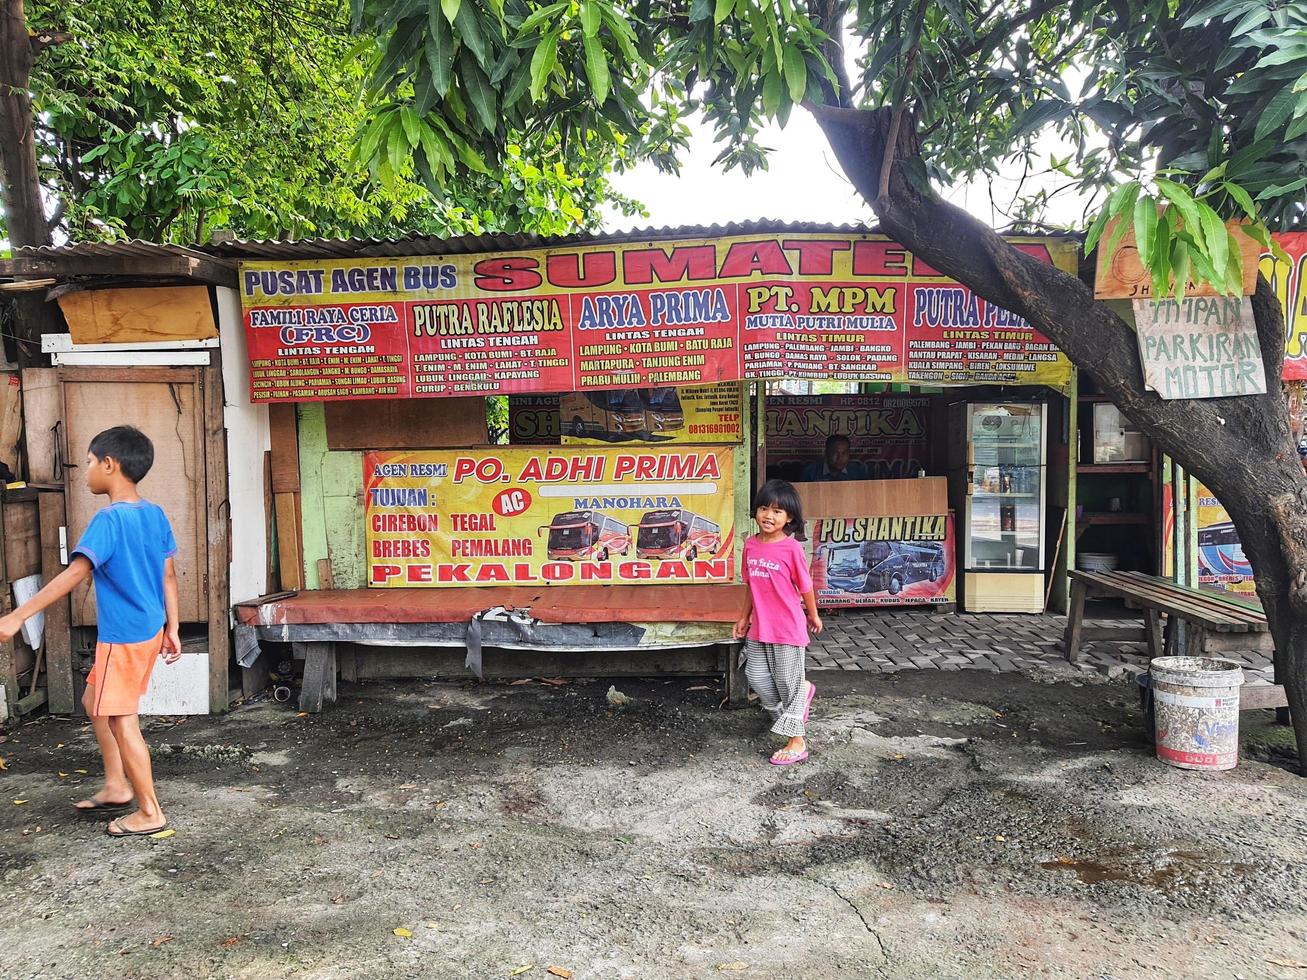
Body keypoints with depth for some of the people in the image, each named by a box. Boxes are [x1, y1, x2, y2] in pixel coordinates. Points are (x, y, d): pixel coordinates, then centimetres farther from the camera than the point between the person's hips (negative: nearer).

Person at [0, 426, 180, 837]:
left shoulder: (109, 519, -18)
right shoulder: (155, 514, 5)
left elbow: (74, 574, -25)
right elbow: (169, 576, 9)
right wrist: (171, 628, 16)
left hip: (124, 636, -8)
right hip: (149, 630, 9)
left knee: (121, 721, 2)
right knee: (96, 703, 23)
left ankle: (150, 813, 11)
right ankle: (116, 786, 30)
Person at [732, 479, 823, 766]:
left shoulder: (791, 548, -15)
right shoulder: (751, 545, 2)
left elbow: (805, 586, -4)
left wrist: (813, 616, 6)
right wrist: (745, 617, 16)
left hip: (788, 628, -6)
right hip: (758, 628, 6)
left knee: (788, 683, 4)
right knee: (757, 679, 9)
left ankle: (797, 742, 19)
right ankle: (803, 690, 35)